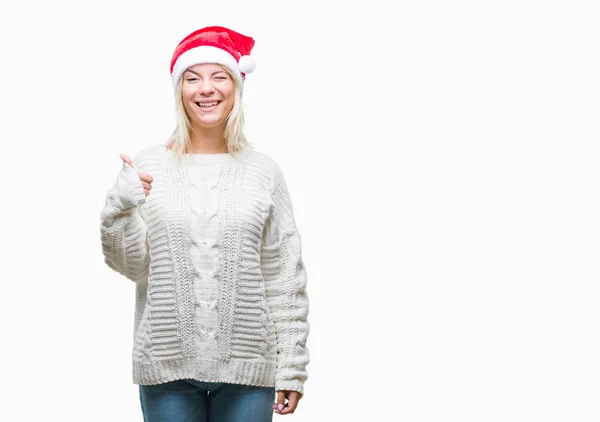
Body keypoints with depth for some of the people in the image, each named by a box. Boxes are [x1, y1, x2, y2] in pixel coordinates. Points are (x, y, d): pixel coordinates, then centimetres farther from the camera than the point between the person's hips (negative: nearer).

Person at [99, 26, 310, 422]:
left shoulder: (263, 171, 2)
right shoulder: (148, 167, 3)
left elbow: (286, 279, 2)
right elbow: (130, 264, 2)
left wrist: (292, 368, 0)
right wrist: (122, 206, -15)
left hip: (247, 366, 0)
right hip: (168, 365, 0)